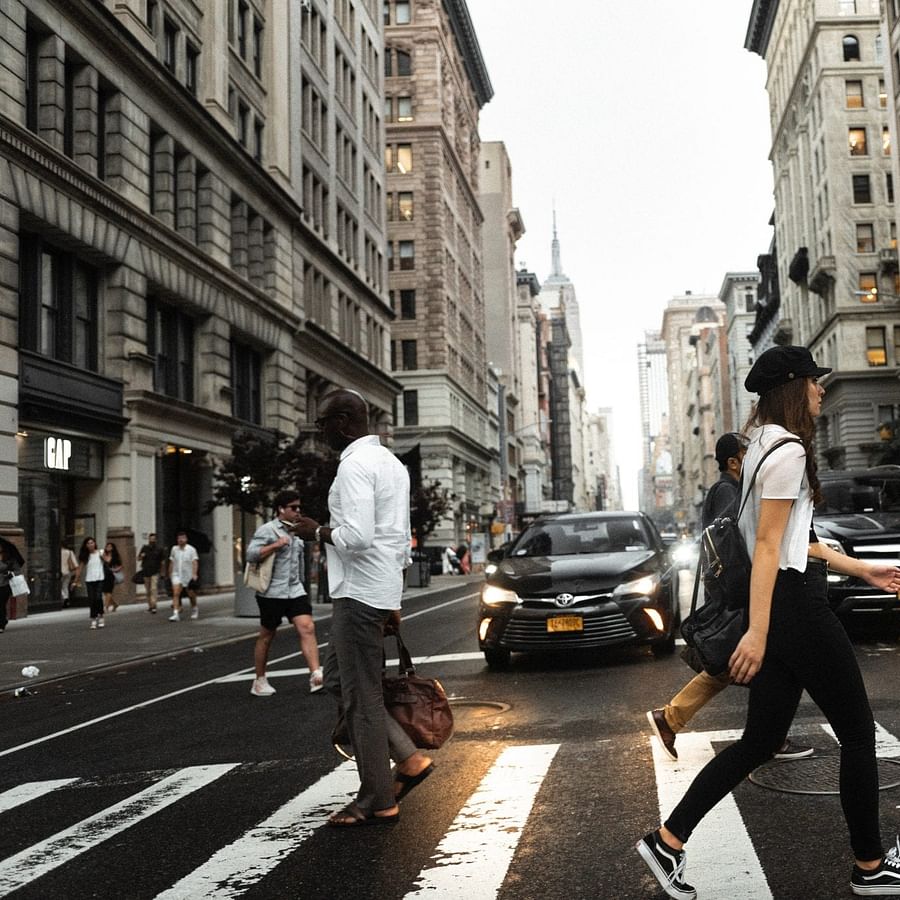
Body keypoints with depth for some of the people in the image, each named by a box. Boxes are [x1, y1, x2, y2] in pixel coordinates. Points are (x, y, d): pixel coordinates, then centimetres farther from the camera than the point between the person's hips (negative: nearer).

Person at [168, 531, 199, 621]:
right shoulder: (174, 549, 6)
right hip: (177, 575, 2)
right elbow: (171, 562, 16)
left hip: (189, 576, -2)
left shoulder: (191, 549, -6)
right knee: (176, 593, -15)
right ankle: (176, 614, -19)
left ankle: (194, 609, 37)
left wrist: (194, 574, -22)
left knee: (191, 594, 12)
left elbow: (195, 562, -12)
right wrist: (170, 573, 17)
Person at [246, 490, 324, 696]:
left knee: (307, 628, -13)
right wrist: (276, 545, -22)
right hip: (272, 592, -6)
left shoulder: (296, 532, 16)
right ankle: (259, 681, 20)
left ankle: (316, 676, -21)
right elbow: (251, 554, -17)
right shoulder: (267, 530, -6)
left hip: (295, 590, 6)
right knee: (266, 636, 6)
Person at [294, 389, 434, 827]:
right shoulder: (390, 461, 17)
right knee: (338, 680, 19)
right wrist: (393, 603, 23)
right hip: (382, 592, 10)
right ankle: (407, 758, 17)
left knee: (361, 697, -1)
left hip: (359, 594, -10)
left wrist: (318, 532, -7)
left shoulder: (355, 464, -14)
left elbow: (357, 536, -26)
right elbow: (403, 540, 20)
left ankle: (377, 802, 9)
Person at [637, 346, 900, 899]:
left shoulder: (764, 447, 18)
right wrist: (758, 631, -22)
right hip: (795, 604, -10)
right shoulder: (789, 451, -13)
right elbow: (768, 546, -19)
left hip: (782, 604, 10)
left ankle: (668, 842, 9)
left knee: (760, 741, 10)